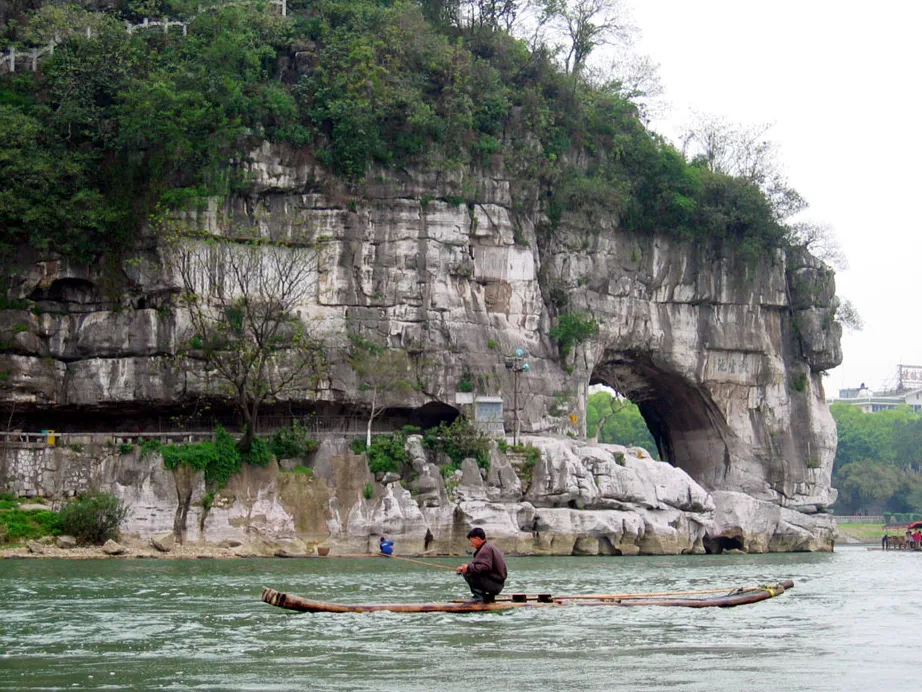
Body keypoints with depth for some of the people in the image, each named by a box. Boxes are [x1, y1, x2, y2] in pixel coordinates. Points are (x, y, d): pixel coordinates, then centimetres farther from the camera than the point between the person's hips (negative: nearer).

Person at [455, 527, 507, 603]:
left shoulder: (486, 549, -14)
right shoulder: (490, 546, 20)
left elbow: (485, 566, -27)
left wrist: (469, 568, -23)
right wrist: (465, 568, 9)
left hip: (494, 584, -11)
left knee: (467, 574, -18)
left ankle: (479, 597, -14)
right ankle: (489, 597, 17)